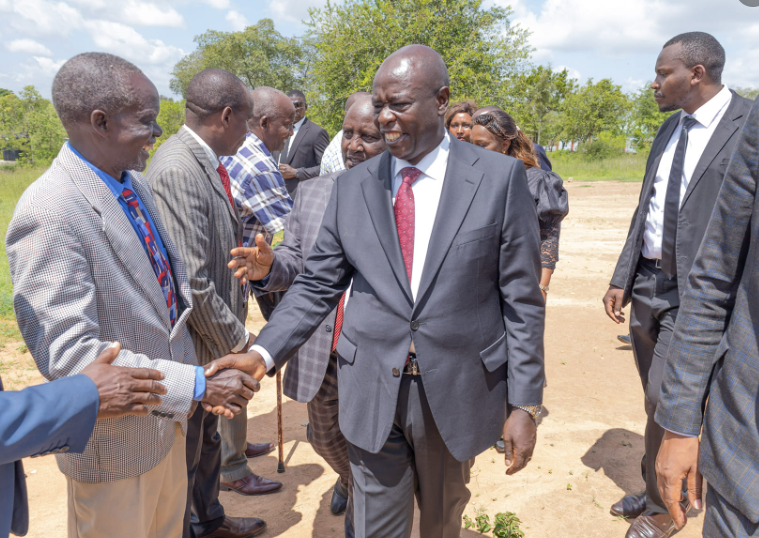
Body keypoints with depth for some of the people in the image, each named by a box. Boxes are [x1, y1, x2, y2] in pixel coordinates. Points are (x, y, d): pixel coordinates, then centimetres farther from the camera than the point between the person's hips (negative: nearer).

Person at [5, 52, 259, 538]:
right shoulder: (47, 215, -26)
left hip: (169, 416, 8)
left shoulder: (136, 183, 1)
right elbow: (68, 353, -29)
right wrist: (197, 385, -29)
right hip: (117, 442, -7)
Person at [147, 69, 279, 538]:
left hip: (216, 332, 9)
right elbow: (190, 282, -26)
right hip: (196, 343, -9)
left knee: (207, 434, 26)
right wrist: (236, 340, -16)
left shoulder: (208, 162, 4)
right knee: (187, 448, 12)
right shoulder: (177, 170, -25)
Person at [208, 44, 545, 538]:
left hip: (457, 392, -1)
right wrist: (264, 353, -11)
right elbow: (317, 285, 3)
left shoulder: (500, 177, -6)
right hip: (372, 392, 1)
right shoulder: (352, 187, 2)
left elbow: (522, 299, -5)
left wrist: (524, 404, -5)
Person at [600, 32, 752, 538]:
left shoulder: (748, 126, -11)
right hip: (646, 283, 7)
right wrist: (622, 279, 10)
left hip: (698, 291, -7)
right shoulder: (670, 128, 12)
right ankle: (658, 489, 36)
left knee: (665, 403, -4)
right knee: (658, 401, 17)